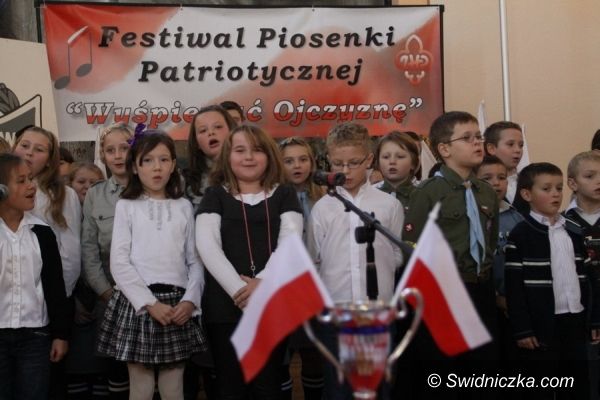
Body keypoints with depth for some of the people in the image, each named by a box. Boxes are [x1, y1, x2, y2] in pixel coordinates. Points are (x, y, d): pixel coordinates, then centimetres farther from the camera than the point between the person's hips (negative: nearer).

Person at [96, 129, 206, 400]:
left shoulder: (184, 207, 10)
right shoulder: (126, 206, 3)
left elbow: (195, 260, 7)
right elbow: (119, 263, -5)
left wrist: (190, 299, -8)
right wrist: (150, 302, -13)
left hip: (178, 303, 2)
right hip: (138, 302, -2)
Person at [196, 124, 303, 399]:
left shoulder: (284, 195, 10)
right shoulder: (215, 196, 8)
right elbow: (207, 246, -5)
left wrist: (263, 282, -17)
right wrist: (238, 289, -16)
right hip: (225, 305, 0)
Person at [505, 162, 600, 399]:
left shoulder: (573, 233, 13)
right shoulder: (520, 235, -7)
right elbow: (514, 287, -11)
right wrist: (521, 329, -15)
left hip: (575, 322, 6)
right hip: (542, 325, -6)